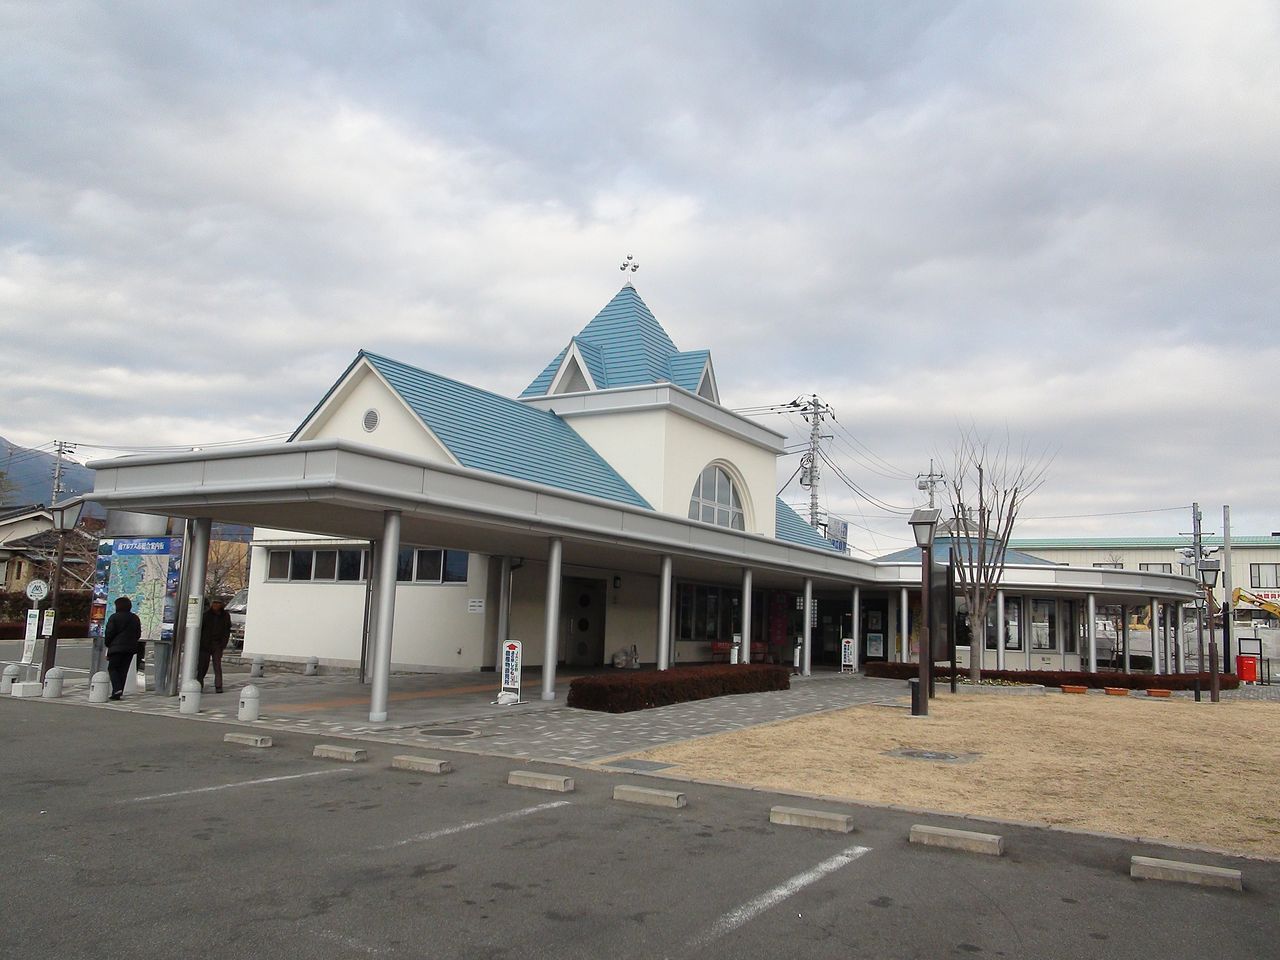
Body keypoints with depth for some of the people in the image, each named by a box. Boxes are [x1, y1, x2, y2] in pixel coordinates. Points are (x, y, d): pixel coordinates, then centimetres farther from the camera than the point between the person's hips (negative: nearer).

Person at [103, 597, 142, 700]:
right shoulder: (135, 618, 10)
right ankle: (118, 693, 8)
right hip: (131, 648, 5)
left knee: (112, 668, 4)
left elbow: (109, 633, -8)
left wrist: (107, 644, 7)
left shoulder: (114, 617, -7)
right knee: (123, 670, 8)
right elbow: (138, 634, 14)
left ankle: (117, 689, -15)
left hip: (116, 647, -5)